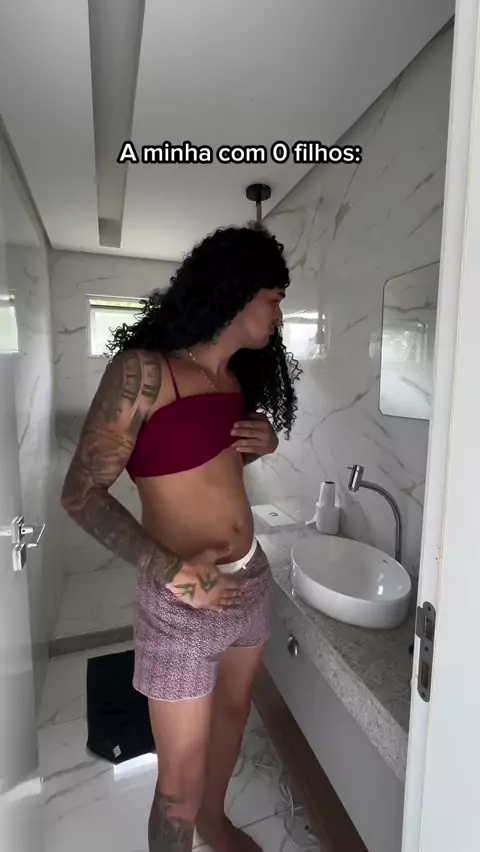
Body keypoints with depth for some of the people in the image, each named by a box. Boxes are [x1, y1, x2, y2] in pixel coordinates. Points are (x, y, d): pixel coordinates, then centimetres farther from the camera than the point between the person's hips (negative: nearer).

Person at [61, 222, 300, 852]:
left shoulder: (237, 374, 4)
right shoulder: (143, 368, -17)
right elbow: (82, 493, -17)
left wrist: (266, 442, -3)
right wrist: (169, 570, -25)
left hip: (251, 580, 8)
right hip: (181, 602, -7)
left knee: (233, 711, 29)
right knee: (181, 785, 13)